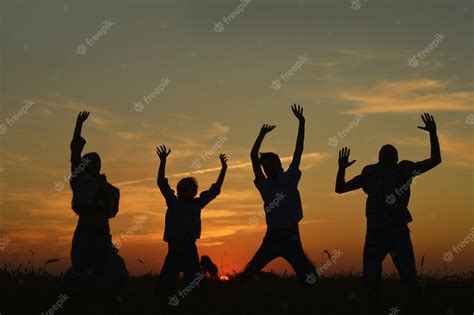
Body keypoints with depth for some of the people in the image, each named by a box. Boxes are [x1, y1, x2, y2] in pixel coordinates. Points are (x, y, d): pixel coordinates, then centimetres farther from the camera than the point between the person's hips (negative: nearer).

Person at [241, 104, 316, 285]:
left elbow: (298, 152, 0)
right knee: (248, 273, -4)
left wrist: (301, 123, -4)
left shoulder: (289, 180, 5)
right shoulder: (264, 185, 9)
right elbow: (253, 157, 2)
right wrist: (262, 134, -1)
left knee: (308, 276, -7)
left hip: (291, 236, -2)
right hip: (272, 236, 2)